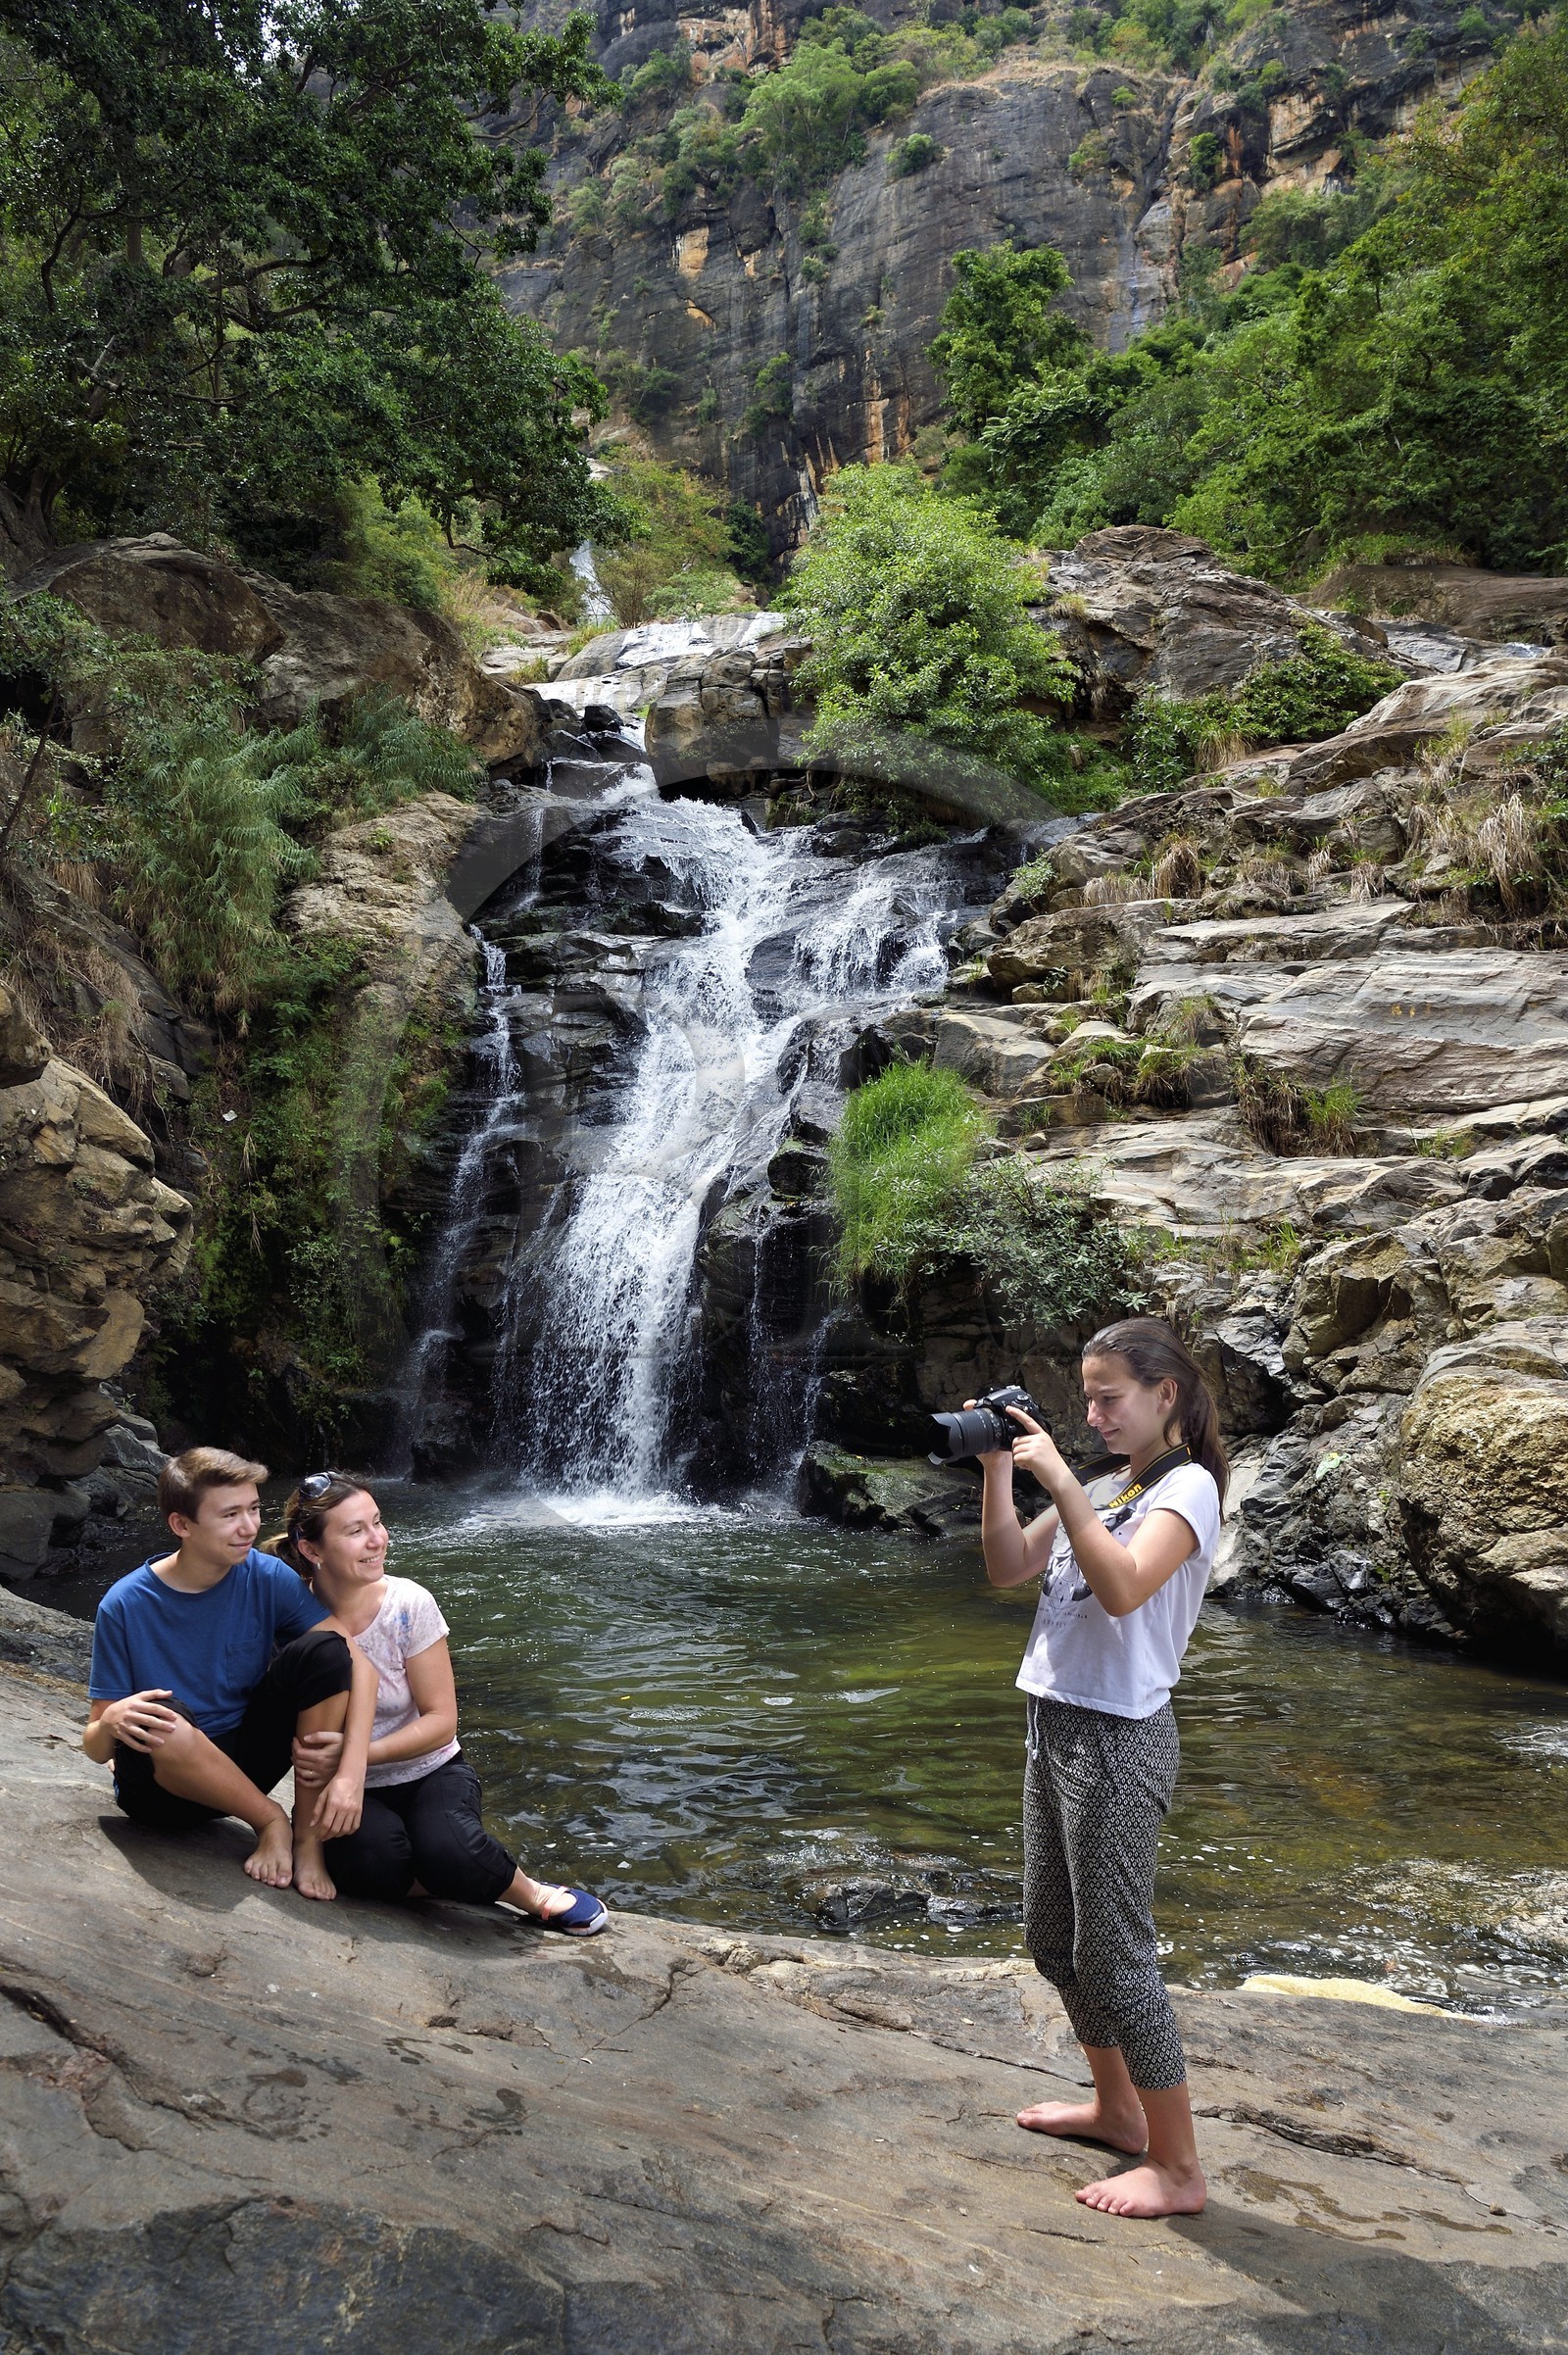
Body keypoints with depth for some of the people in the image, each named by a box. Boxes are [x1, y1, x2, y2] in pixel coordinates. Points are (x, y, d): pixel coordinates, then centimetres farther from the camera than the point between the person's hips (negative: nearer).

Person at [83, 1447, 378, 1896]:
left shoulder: (266, 1577, -10)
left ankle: (308, 1835, -17)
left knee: (324, 1649, -21)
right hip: (164, 1777, -2)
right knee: (162, 1721, -37)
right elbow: (96, 1749, -12)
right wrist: (112, 1723, -38)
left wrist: (351, 1774, -29)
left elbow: (357, 1661, -16)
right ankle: (270, 1821, -13)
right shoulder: (126, 1606, -16)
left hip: (244, 1765, 3)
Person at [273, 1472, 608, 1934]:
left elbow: (441, 1721, -10)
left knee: (448, 1852, -33)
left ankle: (533, 1894, -4)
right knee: (372, 1862, -34)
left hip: (430, 1772, 0)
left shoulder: (409, 1605, -12)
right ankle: (472, 1880, -7)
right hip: (353, 1792, 0)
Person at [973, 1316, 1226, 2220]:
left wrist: (1059, 1478, -29)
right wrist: (999, 1468, -1)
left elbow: (1122, 1587, -29)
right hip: (1058, 1727, 9)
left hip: (1118, 1739, -9)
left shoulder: (1187, 1486, -13)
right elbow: (1010, 1568, 8)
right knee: (1055, 1940, 18)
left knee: (1114, 1957, -3)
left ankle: (1178, 2166, 9)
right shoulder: (1105, 1489, 13)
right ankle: (1116, 2108, 35)